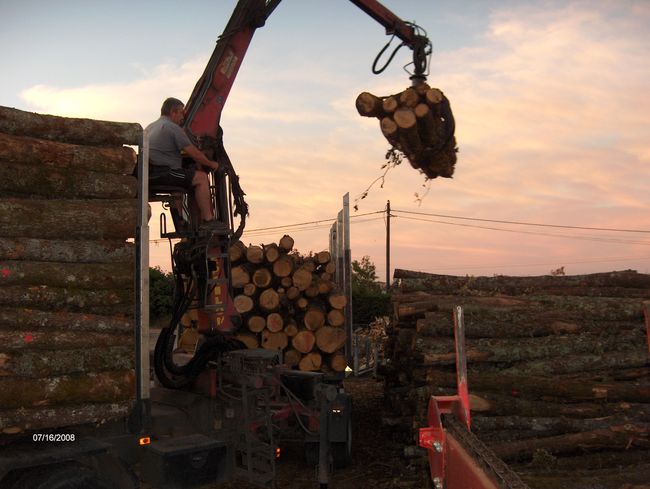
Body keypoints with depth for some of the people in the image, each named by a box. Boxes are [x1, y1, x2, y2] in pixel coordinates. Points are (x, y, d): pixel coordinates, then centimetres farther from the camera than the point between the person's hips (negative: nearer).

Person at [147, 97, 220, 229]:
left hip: (147, 175, 10)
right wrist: (211, 164, 11)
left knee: (178, 179, 34)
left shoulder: (150, 127, 23)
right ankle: (207, 220, -6)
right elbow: (194, 153, -7)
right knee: (201, 177, -5)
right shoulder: (173, 128, -6)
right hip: (161, 173, -10)